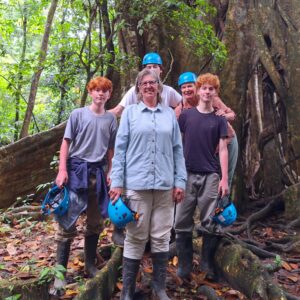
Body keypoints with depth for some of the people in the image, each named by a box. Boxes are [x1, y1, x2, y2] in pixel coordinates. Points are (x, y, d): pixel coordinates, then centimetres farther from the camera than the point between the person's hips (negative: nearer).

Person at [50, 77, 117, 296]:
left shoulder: (111, 119, 8)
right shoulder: (78, 114, 1)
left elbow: (111, 149, 12)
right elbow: (66, 142, 0)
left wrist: (110, 173, 7)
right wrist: (62, 170, -8)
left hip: (98, 172, 4)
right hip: (77, 169, -3)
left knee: (95, 222, 10)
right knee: (68, 222, -7)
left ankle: (90, 265, 24)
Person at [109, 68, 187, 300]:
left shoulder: (170, 114, 11)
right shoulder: (130, 112, 6)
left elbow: (178, 150, 10)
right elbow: (120, 149, 3)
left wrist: (180, 181, 3)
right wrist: (117, 183, -4)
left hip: (165, 184, 2)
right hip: (136, 184, -2)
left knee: (161, 237, 7)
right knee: (135, 238, 3)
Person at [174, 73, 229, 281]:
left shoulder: (219, 120, 6)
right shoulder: (186, 115, 7)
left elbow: (222, 150, 2)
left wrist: (224, 179, -6)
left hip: (211, 176, 0)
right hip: (187, 174, 1)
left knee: (210, 223, 2)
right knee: (182, 223, 2)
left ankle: (208, 265, 15)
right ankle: (184, 266, 13)